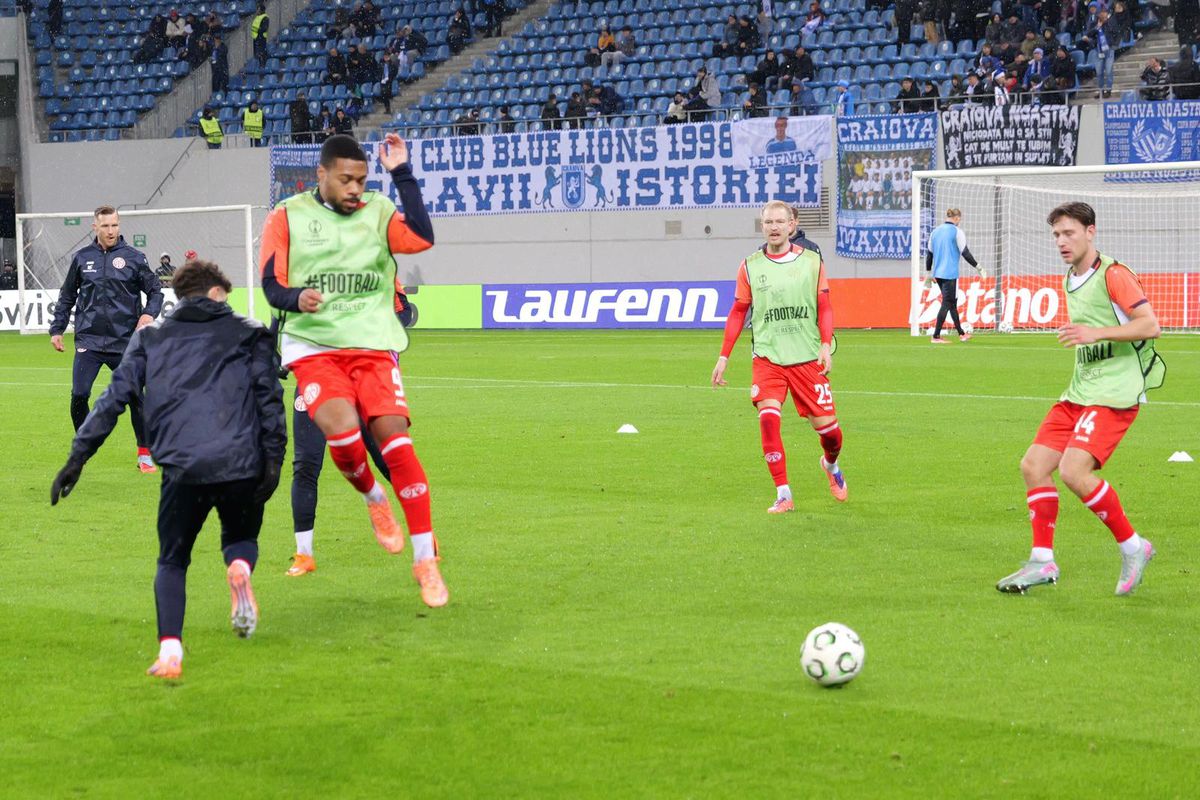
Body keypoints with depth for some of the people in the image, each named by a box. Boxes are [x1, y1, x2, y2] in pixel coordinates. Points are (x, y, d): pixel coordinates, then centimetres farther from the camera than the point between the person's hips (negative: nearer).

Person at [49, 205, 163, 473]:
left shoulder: (134, 258, 1)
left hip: (125, 341, -1)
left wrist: (150, 313, -11)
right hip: (88, 341, 1)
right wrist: (57, 329, 12)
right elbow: (67, 297, 16)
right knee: (79, 395, -10)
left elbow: (155, 290, 7)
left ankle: (145, 454, 15)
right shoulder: (82, 258, 7)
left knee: (135, 396, 1)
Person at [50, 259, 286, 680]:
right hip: (241, 465, 0)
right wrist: (273, 462, 3)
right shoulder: (249, 333, 16)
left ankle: (170, 649, -8)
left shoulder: (150, 338, 18)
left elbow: (114, 397, 10)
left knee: (172, 562, 16)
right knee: (241, 537, 26)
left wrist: (78, 456, 10)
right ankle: (240, 570, -12)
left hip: (182, 469, 0)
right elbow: (269, 399, 5)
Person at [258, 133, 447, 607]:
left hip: (372, 344, 1)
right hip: (313, 346, -1)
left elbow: (421, 239, -12)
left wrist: (401, 174, -13)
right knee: (342, 432, -26)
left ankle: (425, 560, -6)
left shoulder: (378, 211, 6)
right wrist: (296, 298, -20)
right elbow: (272, 285, 3)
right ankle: (373, 500, 10)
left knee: (394, 435, -14)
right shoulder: (288, 217, 4)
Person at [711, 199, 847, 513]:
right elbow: (738, 312, 10)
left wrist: (825, 345, -7)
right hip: (767, 357, 0)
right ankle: (783, 495, -13)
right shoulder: (750, 267, 3)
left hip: (807, 358, 0)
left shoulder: (812, 262, 2)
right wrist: (723, 357, 7)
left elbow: (824, 307, 7)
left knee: (826, 425, 1)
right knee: (768, 417, -21)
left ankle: (831, 465, 38)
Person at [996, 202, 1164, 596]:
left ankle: (1133, 547, -4)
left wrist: (1095, 334, -25)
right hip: (1080, 390, 9)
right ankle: (1042, 563, 7)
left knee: (1073, 471, -22)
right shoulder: (1071, 281, 16)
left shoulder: (1112, 275, -11)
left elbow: (1150, 325, -18)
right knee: (1033, 465, 0)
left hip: (1115, 393, -9)